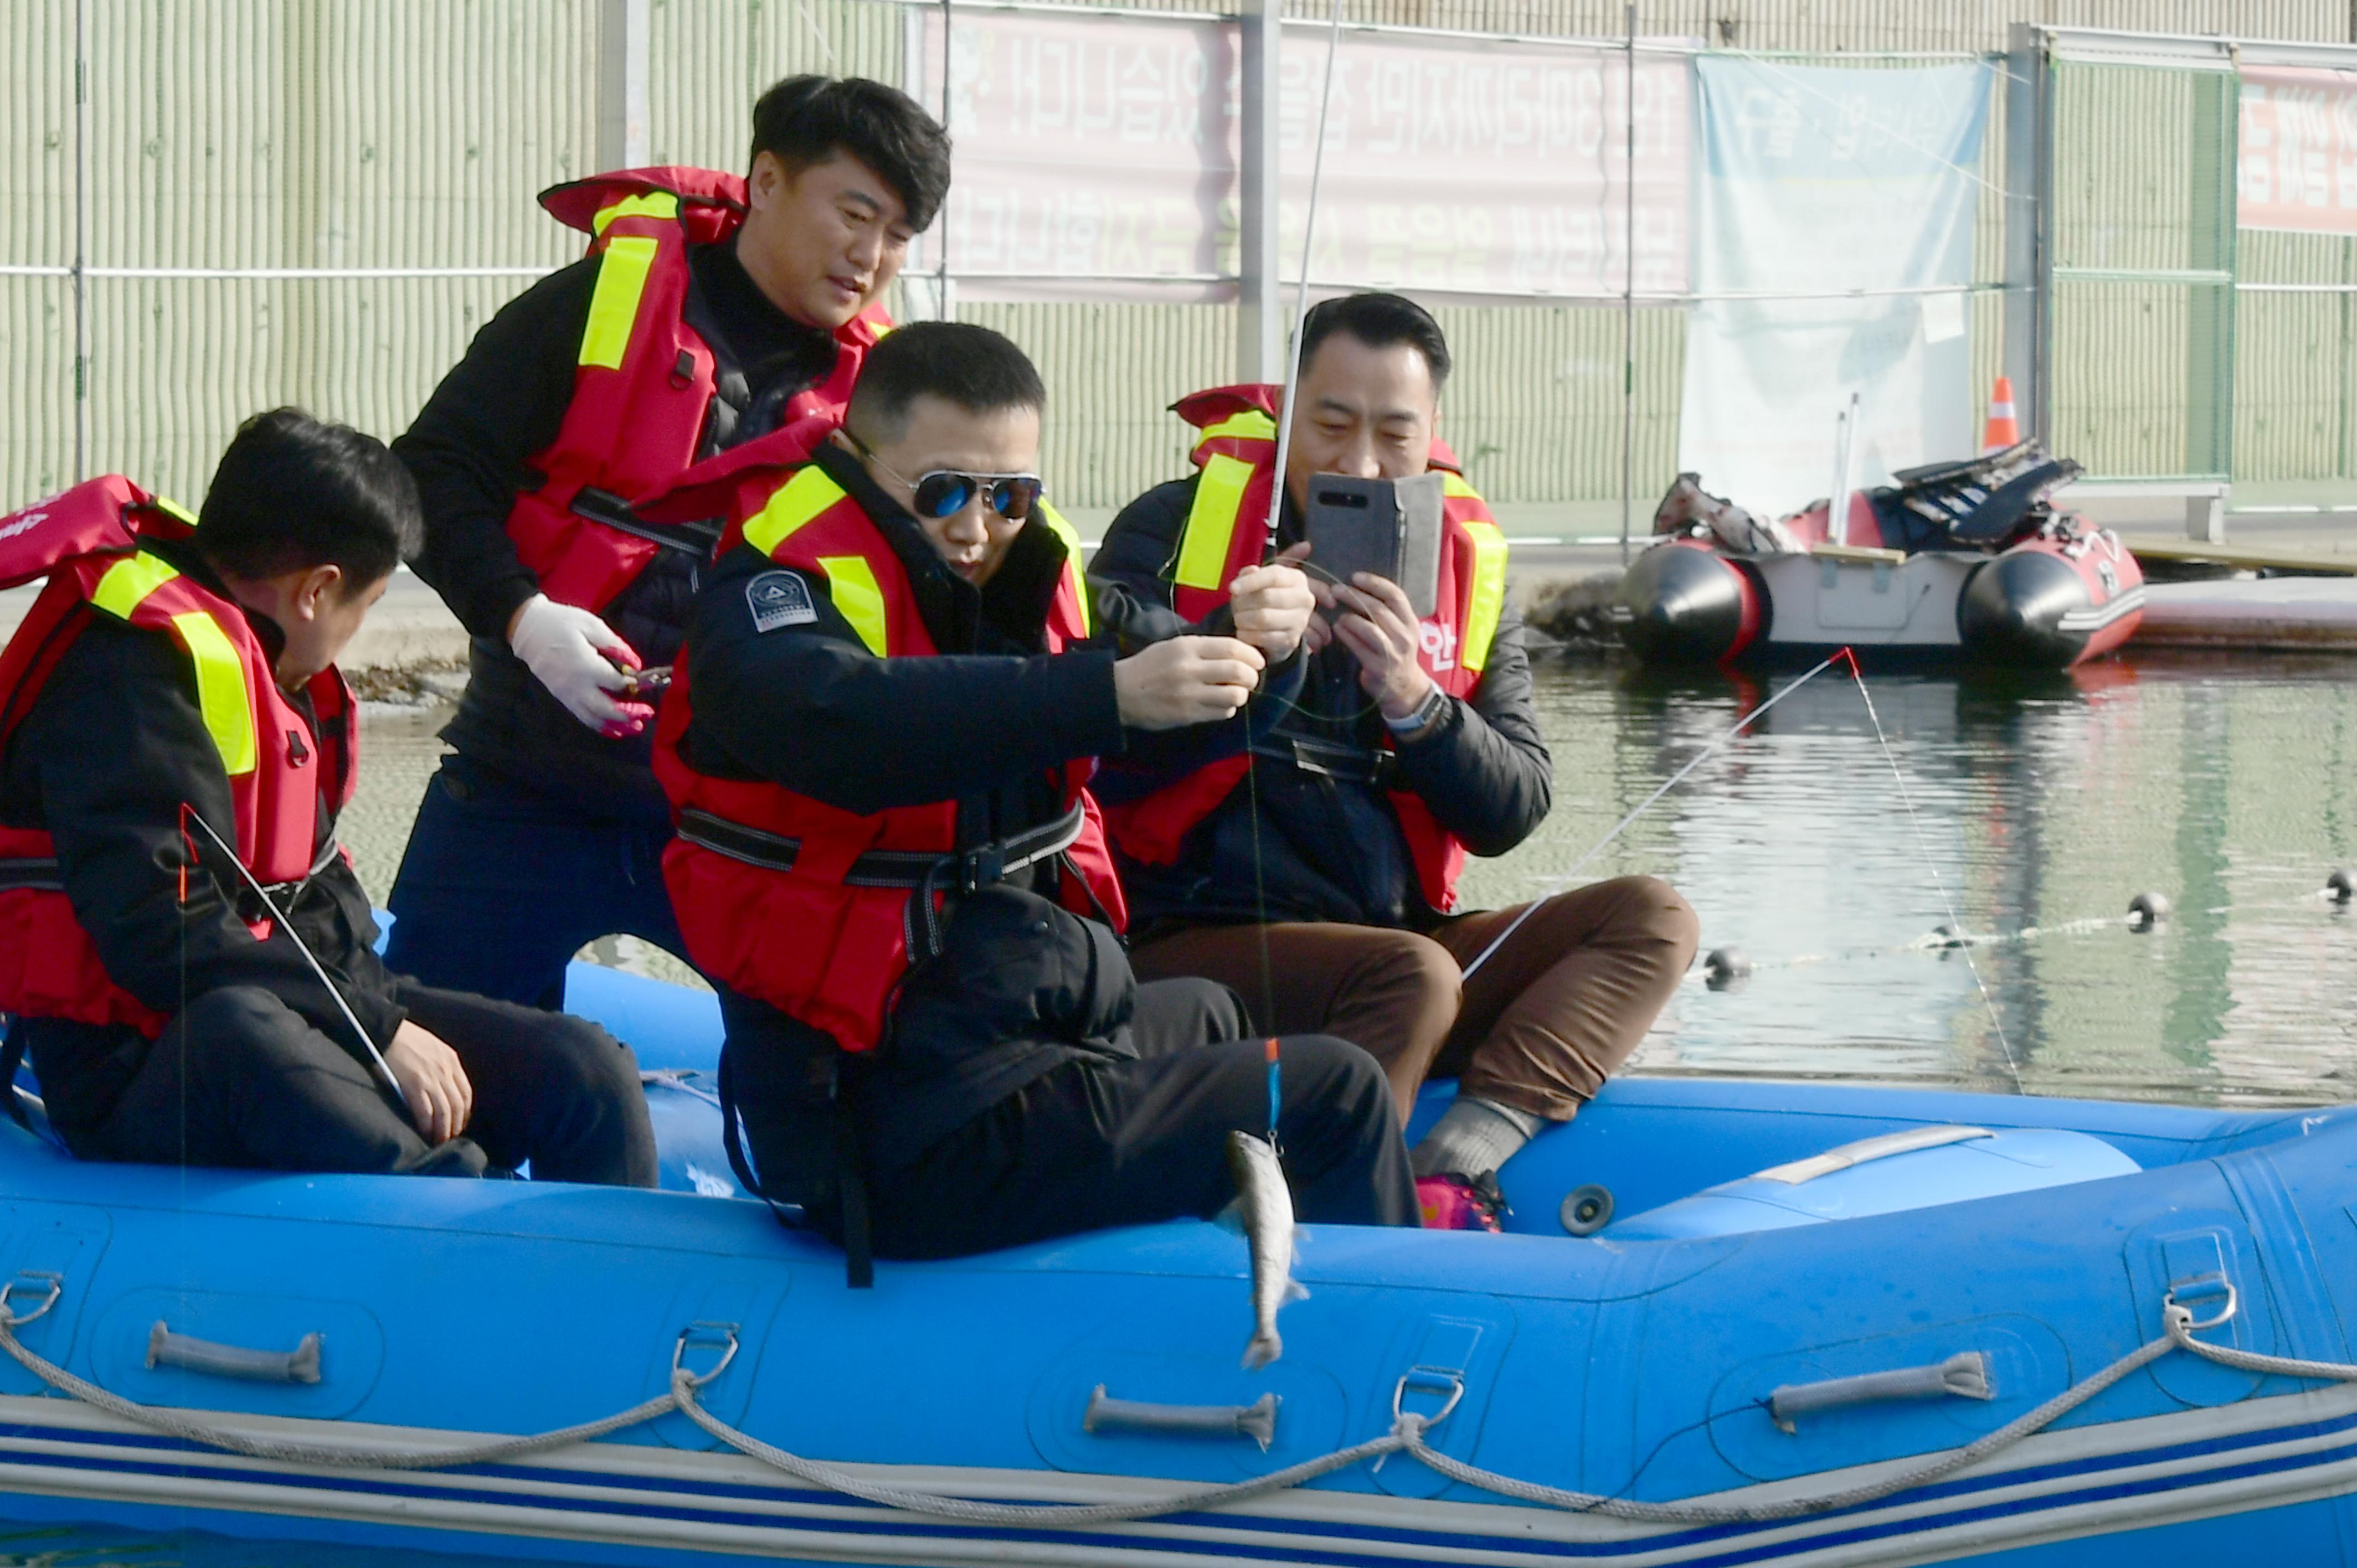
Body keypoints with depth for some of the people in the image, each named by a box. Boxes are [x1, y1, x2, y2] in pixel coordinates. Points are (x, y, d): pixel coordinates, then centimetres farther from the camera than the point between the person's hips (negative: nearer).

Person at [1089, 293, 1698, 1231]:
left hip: (1397, 944, 6)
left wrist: (1417, 704, -14)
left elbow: (1514, 812, 5)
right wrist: (1225, 645, -30)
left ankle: (1455, 1161, -30)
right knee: (1413, 975, -33)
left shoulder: (1468, 566, 12)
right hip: (1193, 941, -6)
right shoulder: (1178, 526, 1)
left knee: (1652, 921, -11)